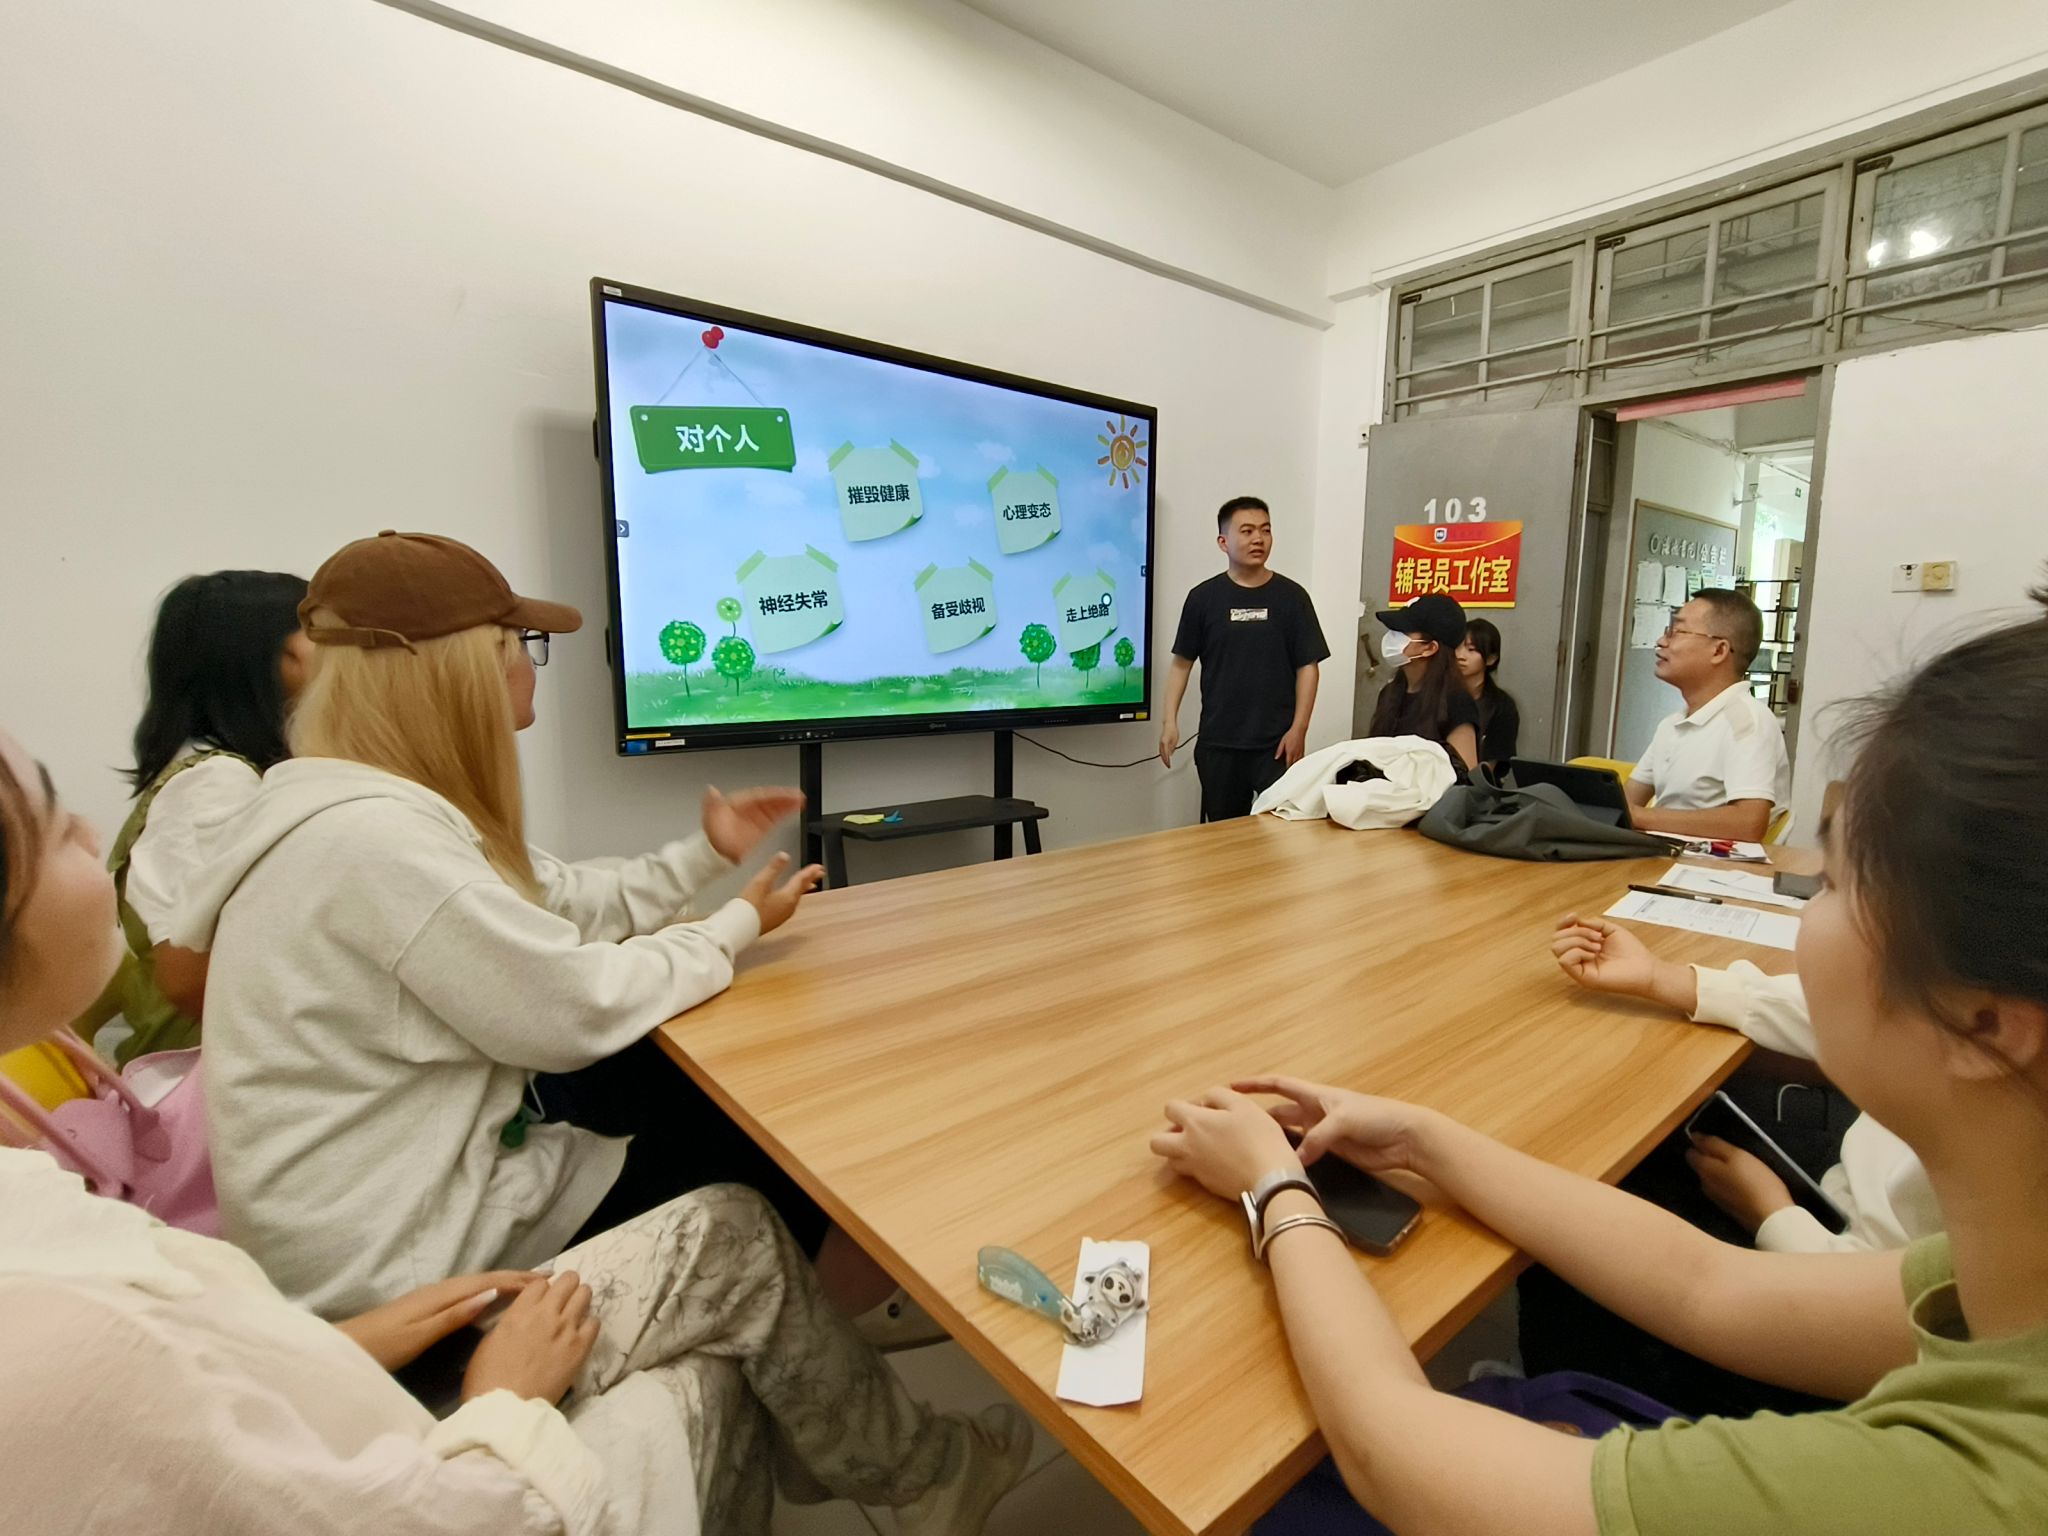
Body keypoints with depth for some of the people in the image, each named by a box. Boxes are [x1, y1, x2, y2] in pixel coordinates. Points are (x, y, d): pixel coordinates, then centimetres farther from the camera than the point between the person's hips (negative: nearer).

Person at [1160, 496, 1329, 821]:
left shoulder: (1292, 596, 1)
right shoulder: (1203, 597, 2)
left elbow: (1307, 666, 1)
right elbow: (1182, 662, 5)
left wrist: (1299, 729, -7)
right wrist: (1169, 720, -4)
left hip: (1276, 741, 0)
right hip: (1217, 742, 1)